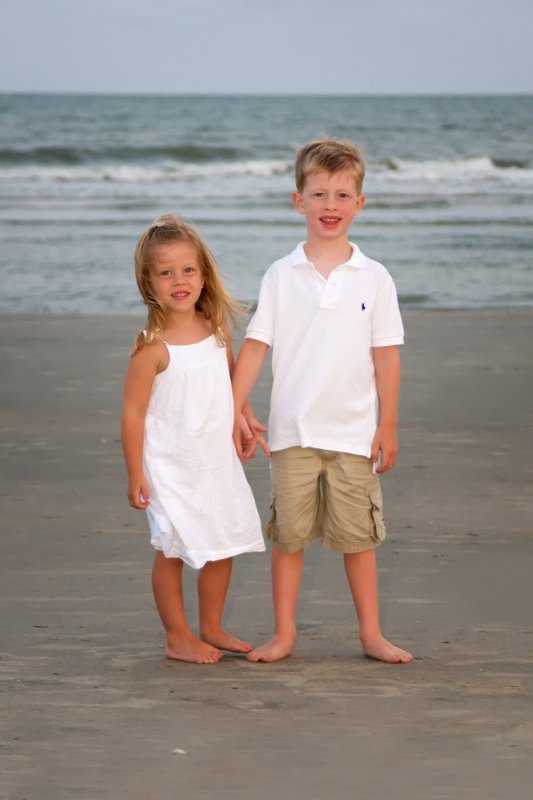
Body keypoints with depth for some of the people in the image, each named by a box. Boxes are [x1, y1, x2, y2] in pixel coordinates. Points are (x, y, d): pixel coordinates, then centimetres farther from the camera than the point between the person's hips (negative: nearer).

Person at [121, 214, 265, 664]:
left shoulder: (217, 329, 0)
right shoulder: (152, 347, -18)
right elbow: (133, 412, -16)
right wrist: (135, 474, -16)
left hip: (219, 461, 6)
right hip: (171, 469, -6)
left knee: (223, 547, 13)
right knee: (173, 550, 0)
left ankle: (212, 629, 28)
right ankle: (178, 638, 15)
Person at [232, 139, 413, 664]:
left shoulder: (374, 279, 1)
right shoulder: (281, 277, 1)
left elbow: (386, 356, 2)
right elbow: (255, 344, 1)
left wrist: (387, 426, 1)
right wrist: (235, 408, -7)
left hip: (354, 433, 0)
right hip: (292, 432, 0)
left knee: (358, 536, 6)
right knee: (289, 535, 6)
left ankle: (371, 634, 17)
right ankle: (283, 634, 16)